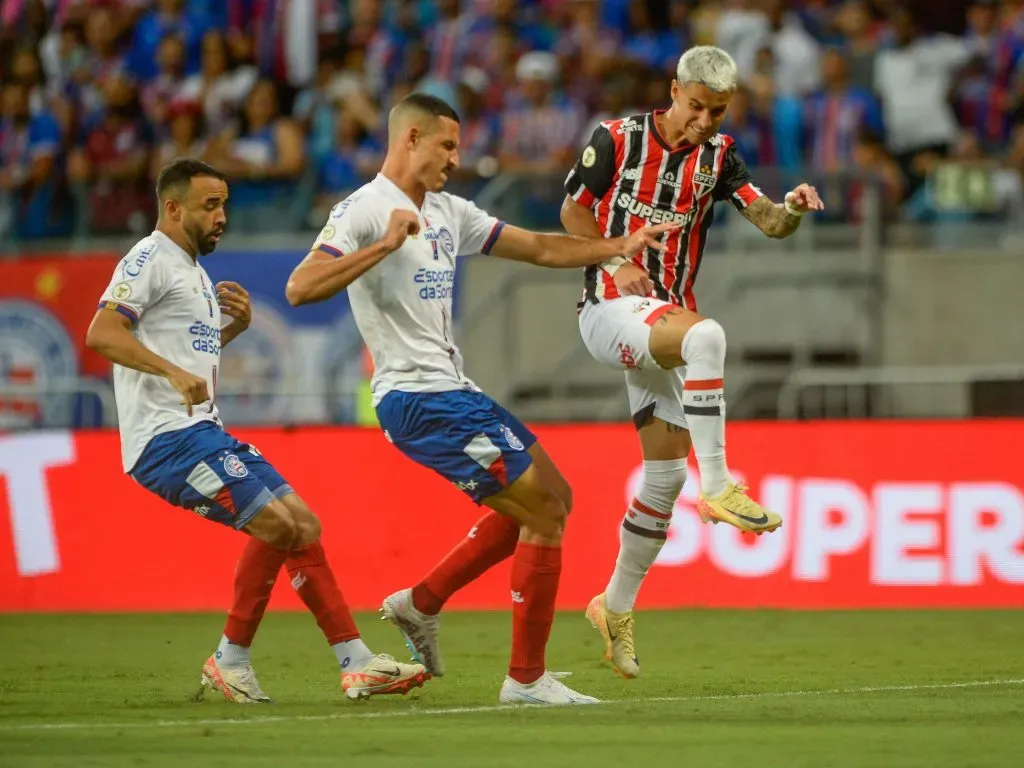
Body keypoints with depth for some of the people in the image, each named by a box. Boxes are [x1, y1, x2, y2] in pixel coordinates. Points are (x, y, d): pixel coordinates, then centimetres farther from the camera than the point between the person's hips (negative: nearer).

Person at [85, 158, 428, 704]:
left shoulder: (192, 270, 23)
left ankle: (357, 663, 3)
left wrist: (236, 325, 14)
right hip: (166, 435, -10)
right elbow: (101, 334, -20)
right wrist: (174, 372, -31)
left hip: (203, 432, 10)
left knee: (302, 524, 3)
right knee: (274, 522, -19)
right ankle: (230, 660, -8)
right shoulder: (151, 259, -7)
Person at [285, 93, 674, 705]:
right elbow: (300, 288, -25)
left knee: (552, 499, 16)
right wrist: (384, 245, -32)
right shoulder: (364, 211, -12)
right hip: (418, 397, -10)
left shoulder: (447, 211, 15)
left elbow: (539, 248, 21)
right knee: (545, 516, -8)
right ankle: (527, 678, -1)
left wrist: (618, 247, 12)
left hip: (453, 391, 10)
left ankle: (423, 603, 17)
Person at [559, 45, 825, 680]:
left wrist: (792, 209, -30)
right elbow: (573, 212, 4)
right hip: (611, 309, -6)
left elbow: (769, 222, -6)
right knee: (706, 335, -36)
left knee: (667, 471, 5)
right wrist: (617, 263, -12)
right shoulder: (618, 139, -6)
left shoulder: (718, 154, 4)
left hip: (665, 319, 6)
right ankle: (717, 486, -37)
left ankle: (618, 606, 20)